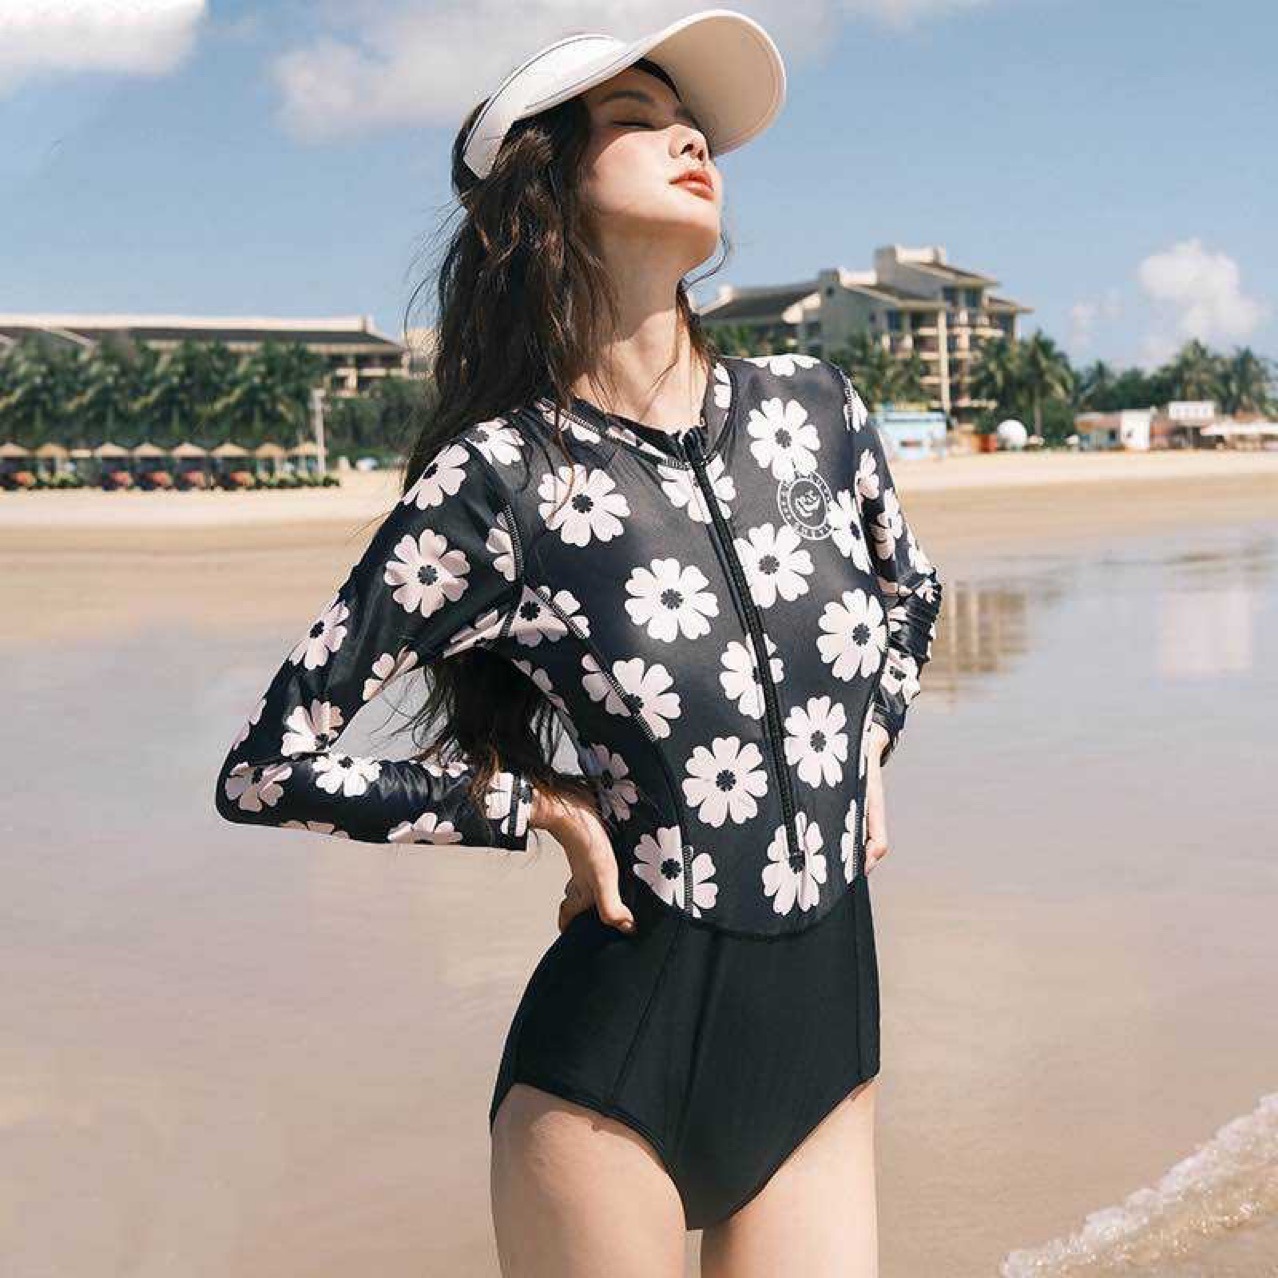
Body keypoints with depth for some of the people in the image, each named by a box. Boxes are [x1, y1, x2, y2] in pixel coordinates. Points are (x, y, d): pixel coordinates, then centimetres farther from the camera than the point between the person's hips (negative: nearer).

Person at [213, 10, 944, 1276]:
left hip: (828, 1044, 4)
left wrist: (867, 753, 9)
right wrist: (545, 808, -8)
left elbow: (910, 591, 23)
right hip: (616, 1064, -4)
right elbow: (266, 767, -8)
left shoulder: (811, 405, 1)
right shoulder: (499, 481, -13)